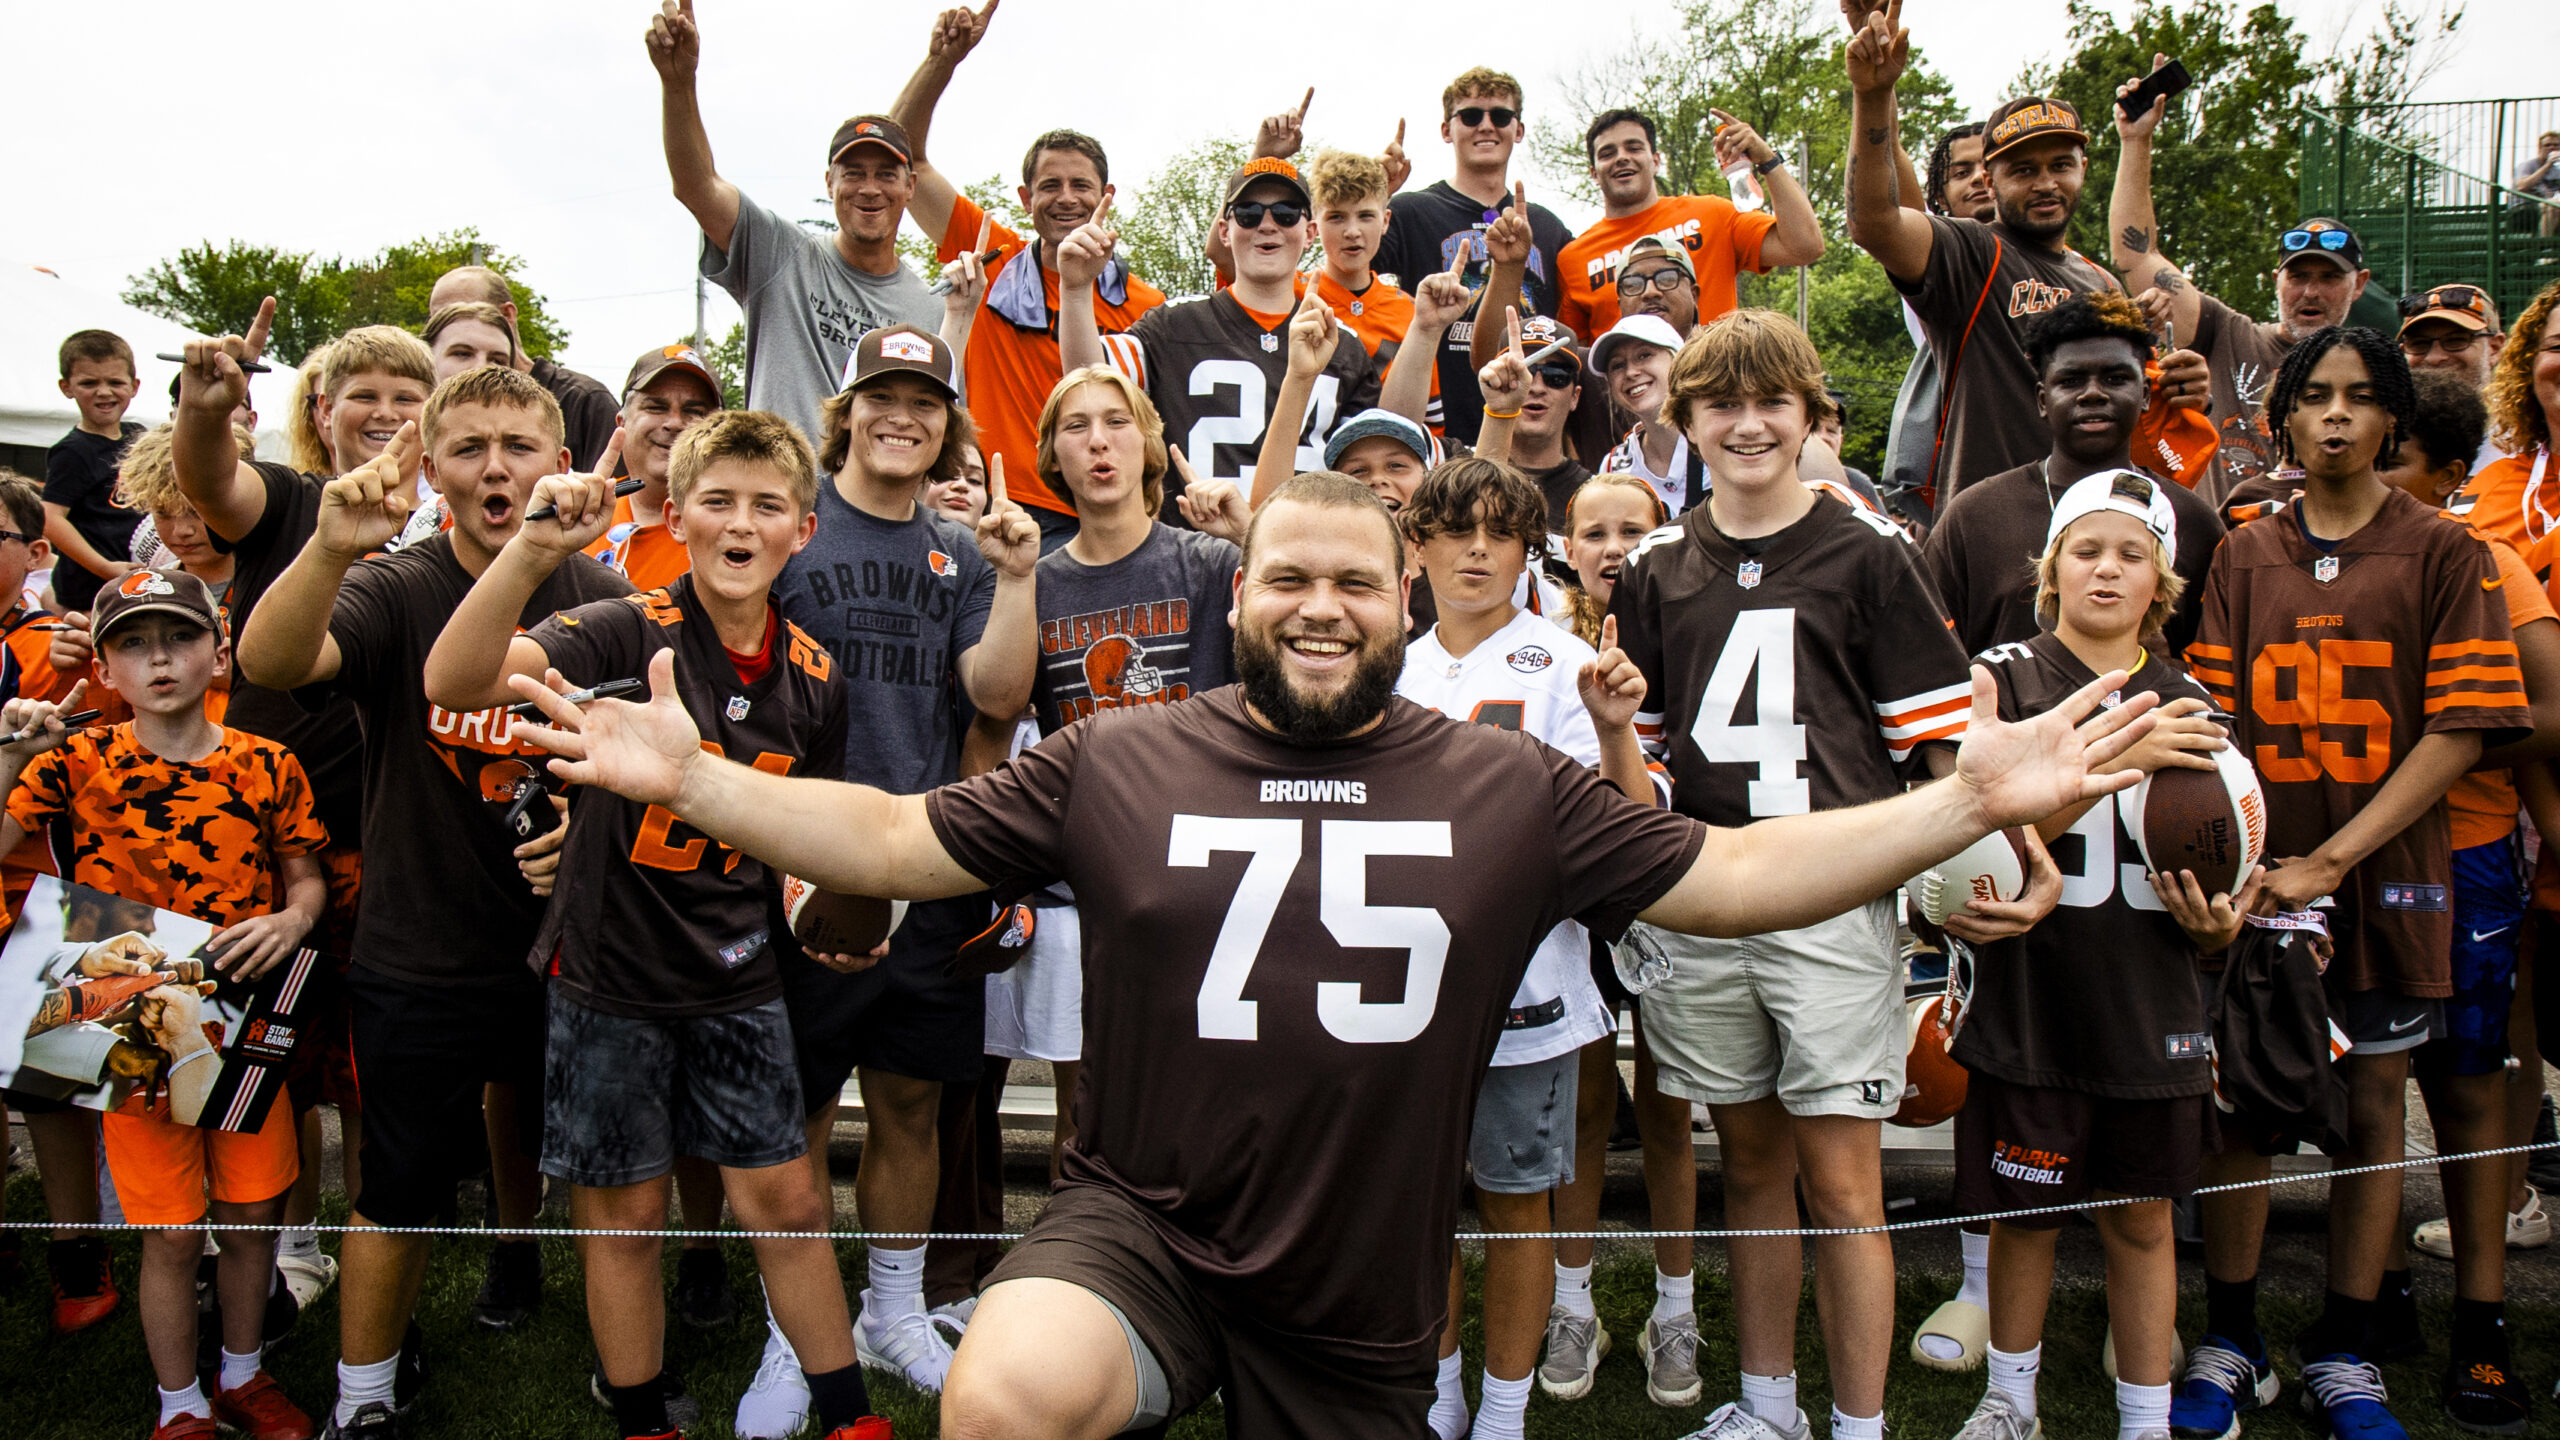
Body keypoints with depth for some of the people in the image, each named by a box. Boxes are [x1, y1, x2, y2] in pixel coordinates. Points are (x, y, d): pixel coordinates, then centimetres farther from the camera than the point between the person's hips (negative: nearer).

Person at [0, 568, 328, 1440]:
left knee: (251, 1217, 13)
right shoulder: (77, 763, -5)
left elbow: (307, 878, 6)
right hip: (133, 1028, -1)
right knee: (172, 1231, 7)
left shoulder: (266, 766, -2)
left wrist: (291, 920, -14)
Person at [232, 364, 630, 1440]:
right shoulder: (396, 592, -14)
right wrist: (329, 549, -53)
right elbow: (270, 663, -34)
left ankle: (520, 1245, 58)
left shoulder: (602, 601, -7)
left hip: (561, 937, 3)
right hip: (421, 950, -3)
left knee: (534, 1127, 27)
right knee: (399, 1187, 6)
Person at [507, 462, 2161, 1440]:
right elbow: (890, 840, 2)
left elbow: (1732, 877, 1)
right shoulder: (1115, 760, -2)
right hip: (1139, 1228, -2)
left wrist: (1967, 800, -8)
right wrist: (690, 777, -9)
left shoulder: (1511, 786, 0)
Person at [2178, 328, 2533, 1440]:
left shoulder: (2442, 550, 0)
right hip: (2257, 878, 1)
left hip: (2385, 874, -1)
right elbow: (2214, 723, 2)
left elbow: (2461, 730, -7)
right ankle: (2228, 1346, 18)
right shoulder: (2245, 556, 6)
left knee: (2373, 1104, 8)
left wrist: (2331, 858, -15)